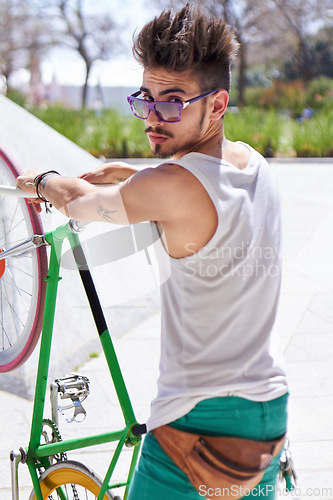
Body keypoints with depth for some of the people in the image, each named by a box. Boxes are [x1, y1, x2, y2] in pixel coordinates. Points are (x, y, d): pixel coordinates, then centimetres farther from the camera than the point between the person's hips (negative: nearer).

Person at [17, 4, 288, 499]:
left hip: (198, 417, -8)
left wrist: (41, 180, 19)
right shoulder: (254, 163, 3)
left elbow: (77, 201, -2)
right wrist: (130, 175, 25)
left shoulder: (171, 184, -20)